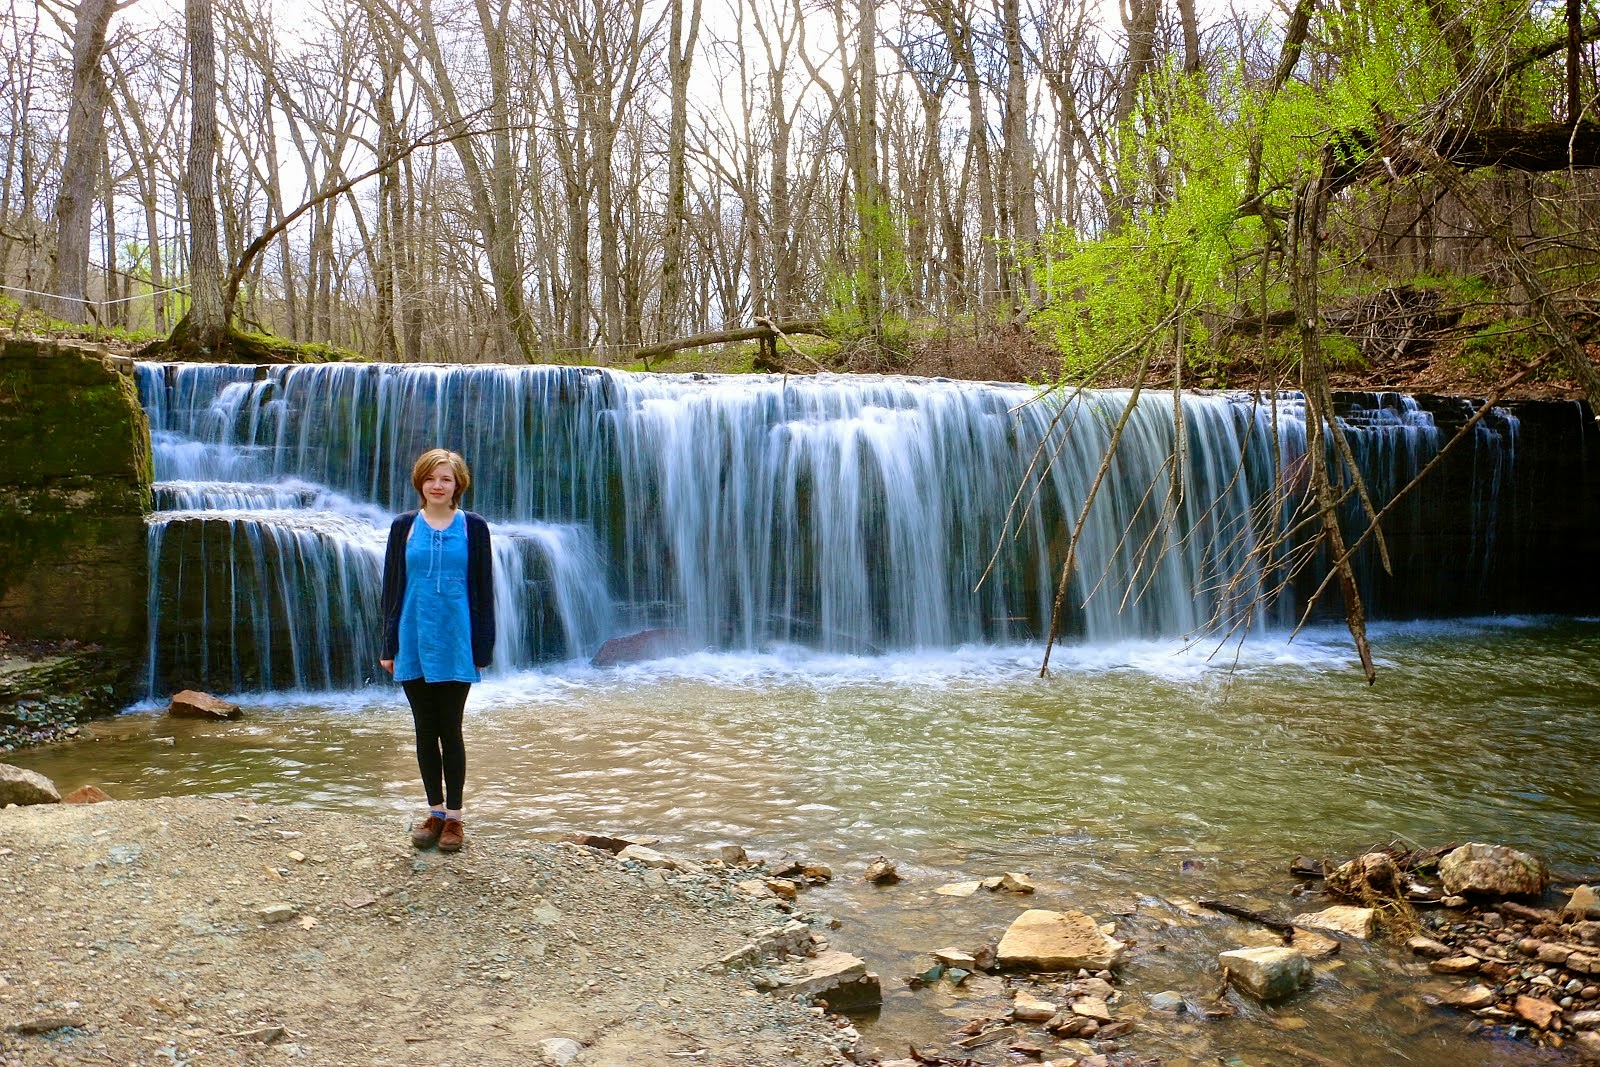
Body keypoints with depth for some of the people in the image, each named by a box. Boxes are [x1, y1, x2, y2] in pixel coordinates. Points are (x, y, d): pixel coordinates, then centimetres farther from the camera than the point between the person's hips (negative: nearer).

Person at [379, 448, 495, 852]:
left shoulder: (473, 528, 1)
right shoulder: (404, 527, 6)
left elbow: (483, 590, 1)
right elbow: (391, 587, 8)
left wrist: (482, 647, -3)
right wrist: (389, 645, 3)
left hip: (455, 644, -2)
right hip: (414, 644, 2)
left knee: (450, 731, 2)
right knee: (425, 731, 9)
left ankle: (454, 816, 12)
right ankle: (435, 812, 20)